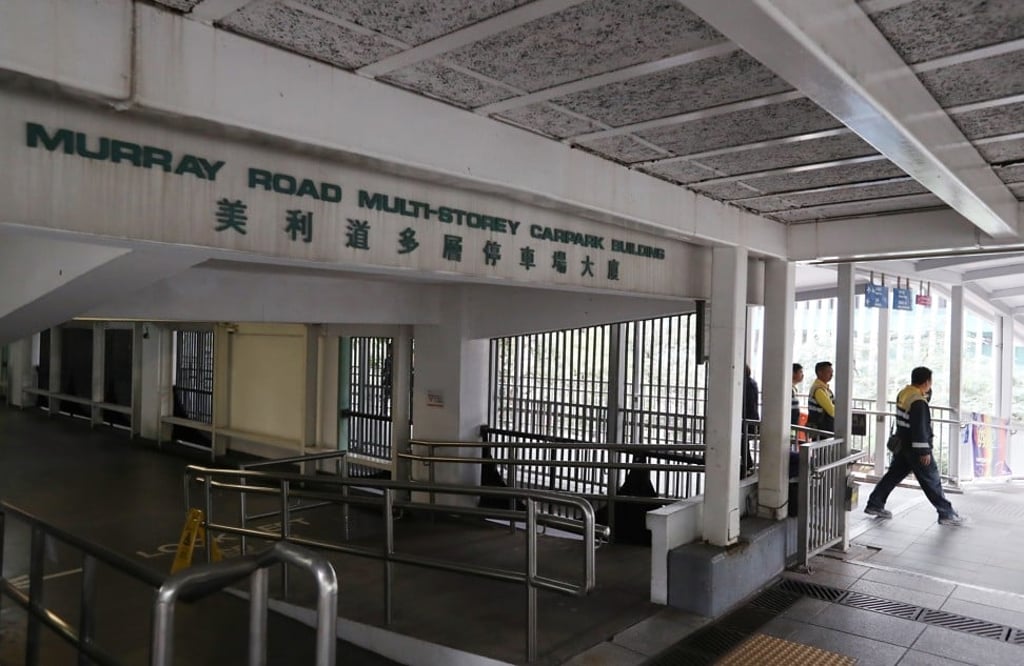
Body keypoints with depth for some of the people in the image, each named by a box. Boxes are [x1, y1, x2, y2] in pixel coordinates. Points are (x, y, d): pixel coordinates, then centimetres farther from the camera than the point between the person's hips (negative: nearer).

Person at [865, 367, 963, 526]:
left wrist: (927, 392, 6)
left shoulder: (903, 393, 3)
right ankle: (946, 514, 13)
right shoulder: (918, 402, -23)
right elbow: (920, 429, -23)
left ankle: (874, 505, 15)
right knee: (932, 482, 3)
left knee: (893, 475, 13)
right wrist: (924, 452, -19)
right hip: (915, 448, -9)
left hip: (903, 445, 9)